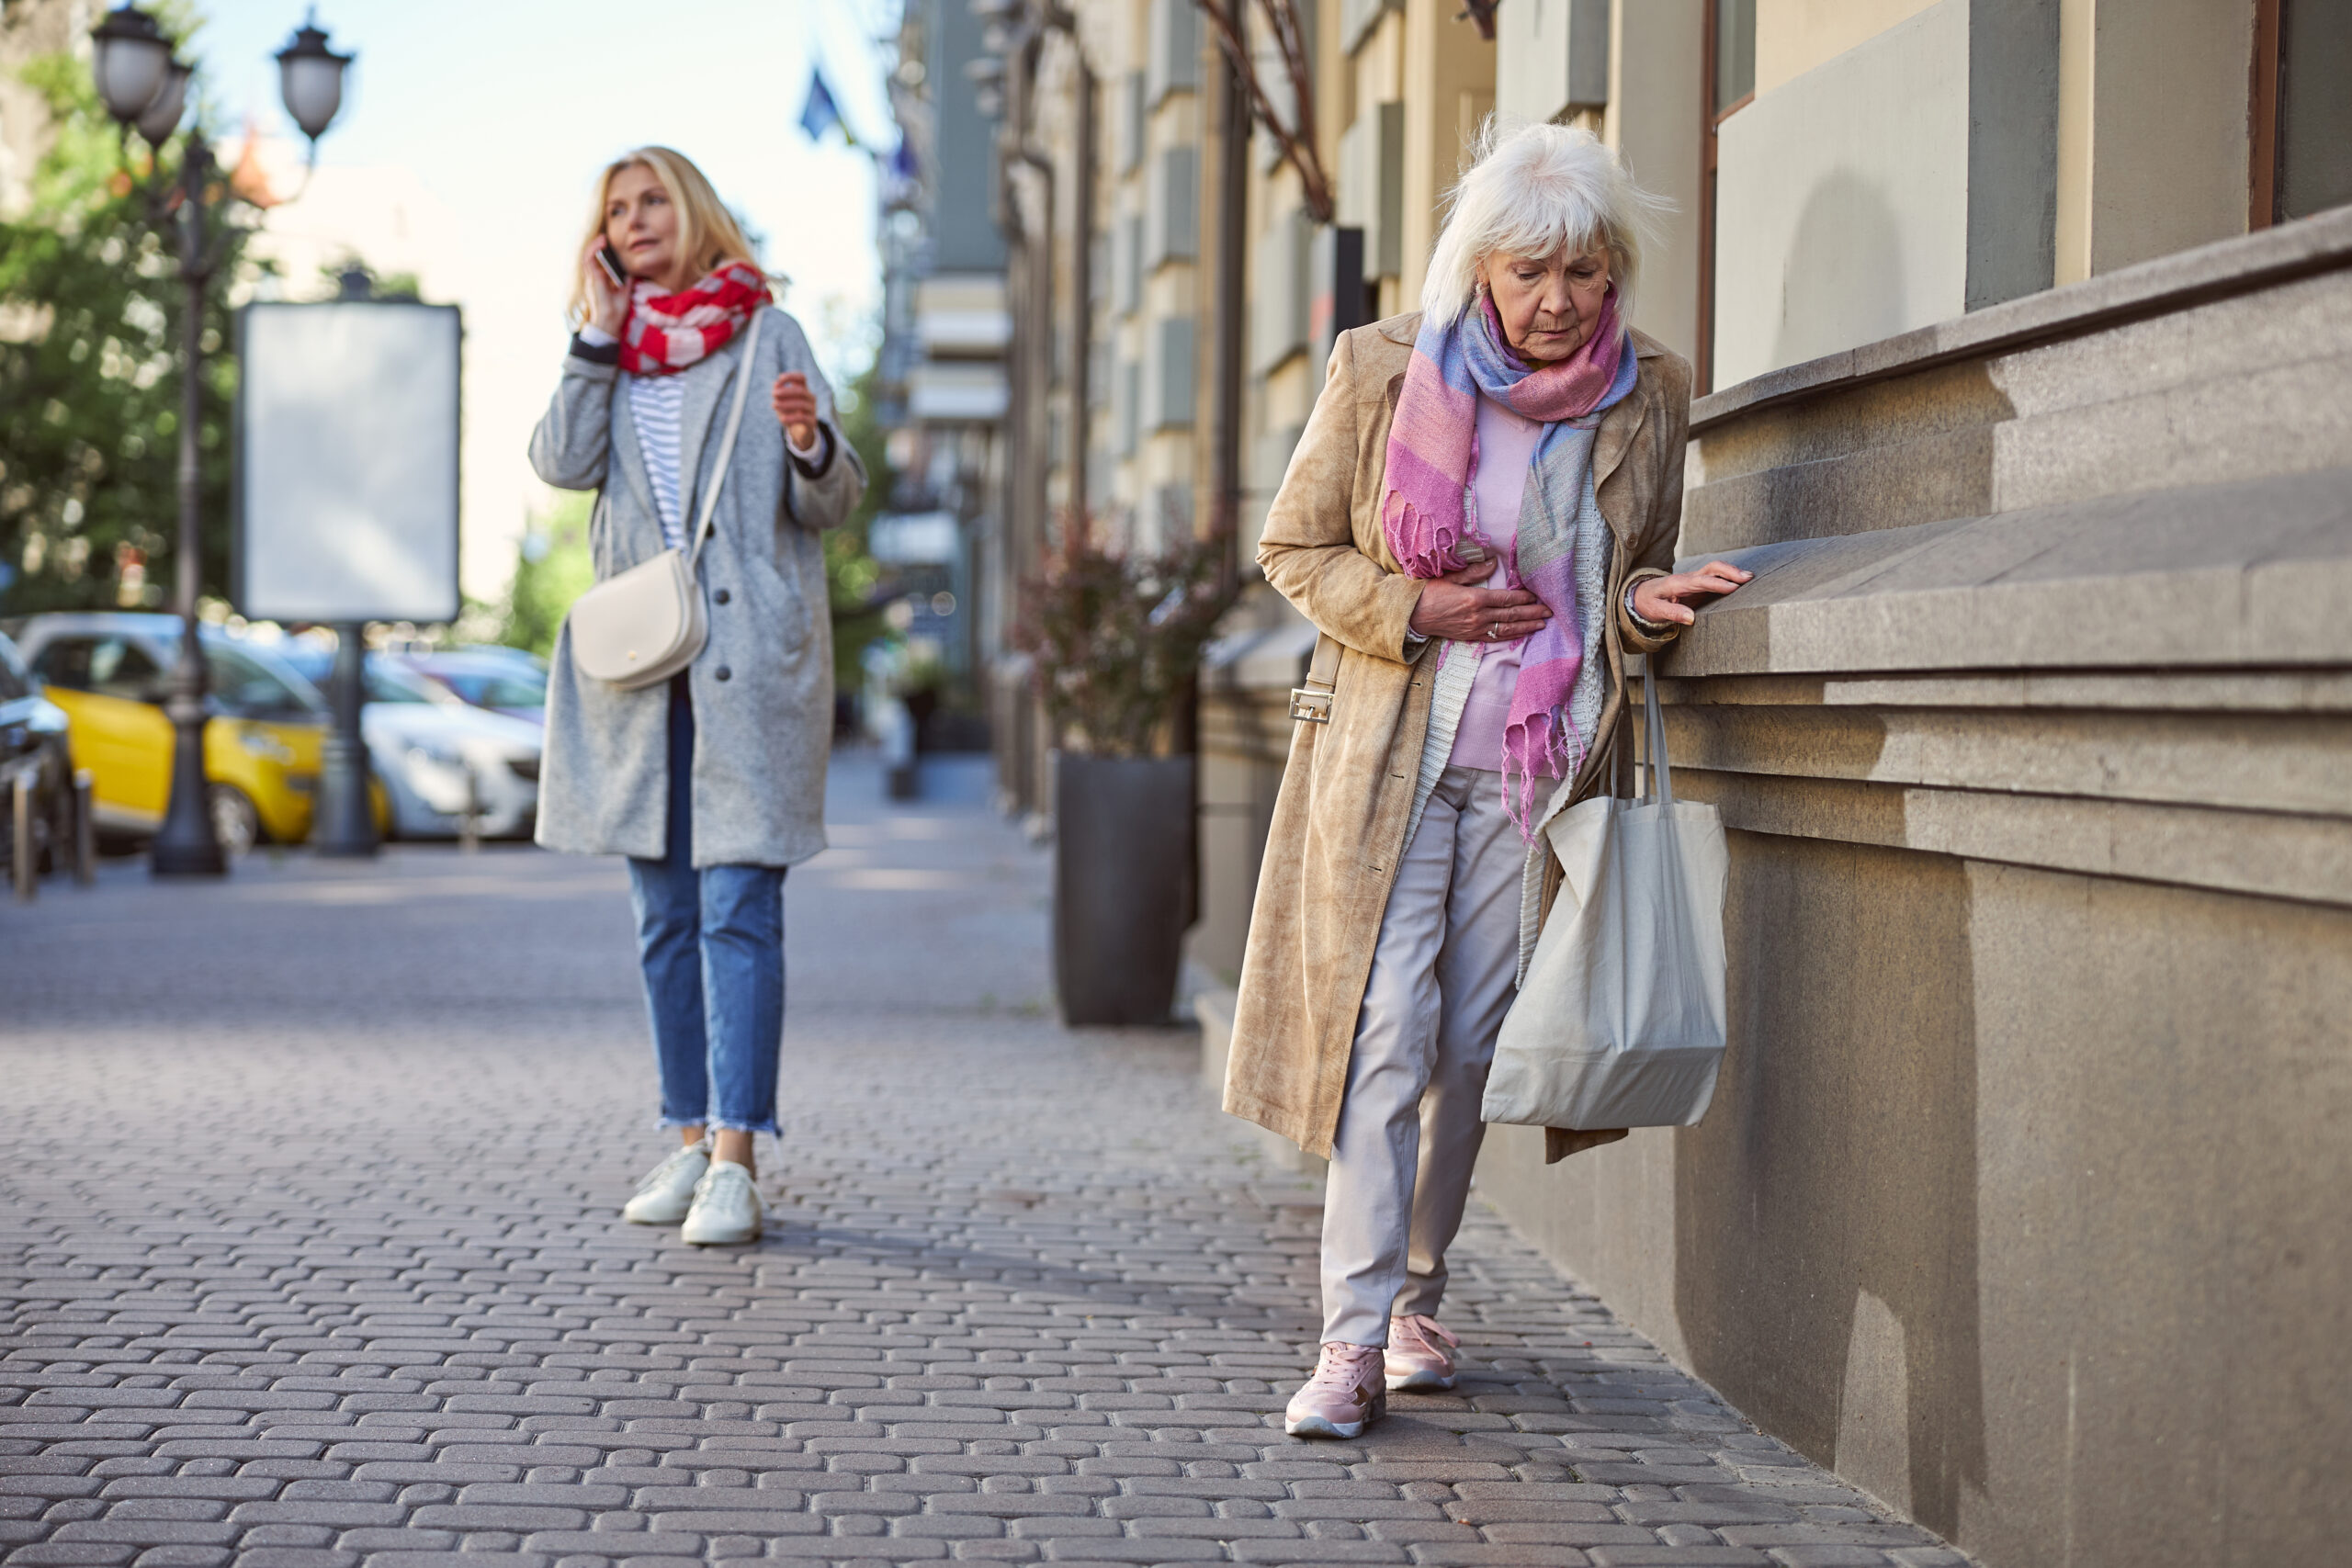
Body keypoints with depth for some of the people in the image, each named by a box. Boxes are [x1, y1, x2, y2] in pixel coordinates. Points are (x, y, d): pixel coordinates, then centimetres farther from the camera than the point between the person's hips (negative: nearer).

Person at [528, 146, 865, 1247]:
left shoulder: (769, 337, 5)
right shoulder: (610, 349, 16)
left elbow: (835, 504, 1)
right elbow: (562, 462, -2)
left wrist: (809, 442, -19)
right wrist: (598, 338, -2)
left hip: (750, 661, -4)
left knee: (737, 908, -9)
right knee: (664, 918, 8)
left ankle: (735, 1157, -12)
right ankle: (690, 1136, 16)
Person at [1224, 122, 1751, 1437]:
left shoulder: (1649, 397, 3)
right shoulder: (1382, 371, -5)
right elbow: (1293, 548, 4)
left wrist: (1652, 603, -7)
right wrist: (1416, 611, -12)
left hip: (1538, 771, 2)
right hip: (1388, 756, -2)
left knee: (1471, 1046, 7)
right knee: (1380, 1039, -8)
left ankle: (1419, 1299, 23)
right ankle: (1355, 1340, -9)